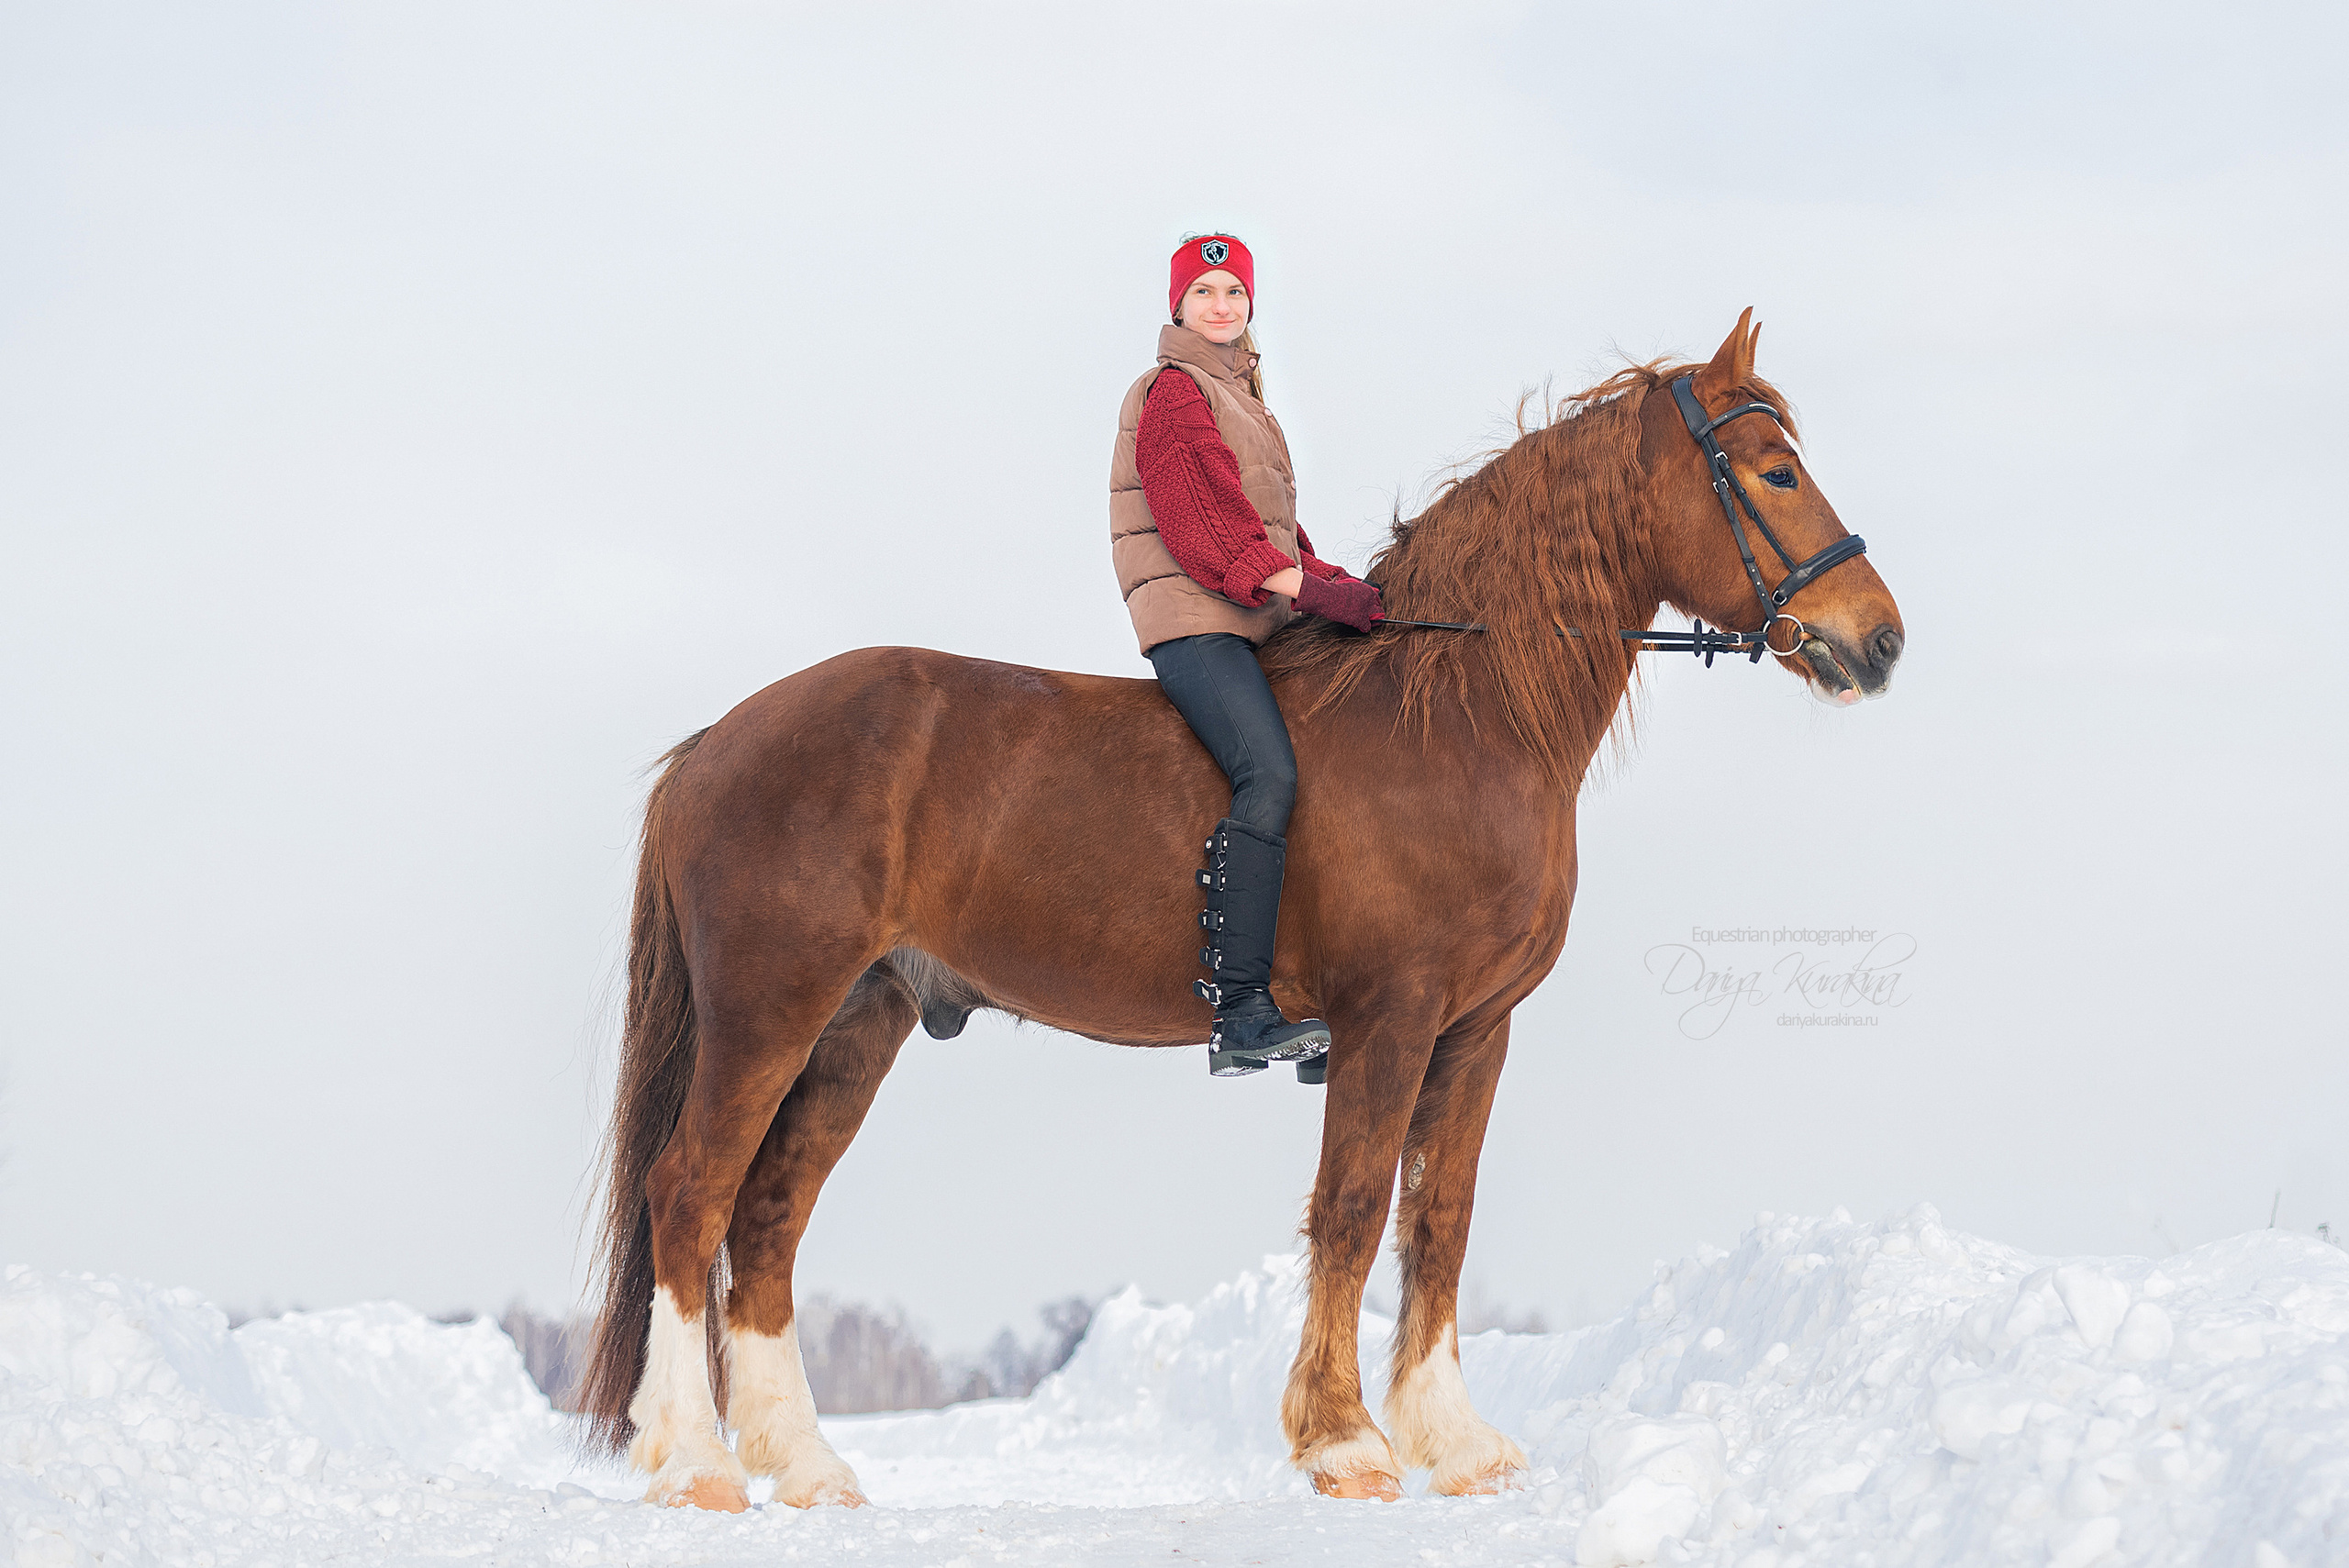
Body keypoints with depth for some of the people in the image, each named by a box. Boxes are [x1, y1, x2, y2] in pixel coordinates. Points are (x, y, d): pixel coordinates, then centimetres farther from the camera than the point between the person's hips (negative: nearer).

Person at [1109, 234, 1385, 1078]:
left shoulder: (1241, 399, 28)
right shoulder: (1173, 392, -1)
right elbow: (1203, 516, -12)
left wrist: (1343, 589, 11)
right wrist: (1307, 589, -19)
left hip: (1256, 620, 10)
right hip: (1194, 617, -10)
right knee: (1269, 776, -27)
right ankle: (1240, 1014, -35)